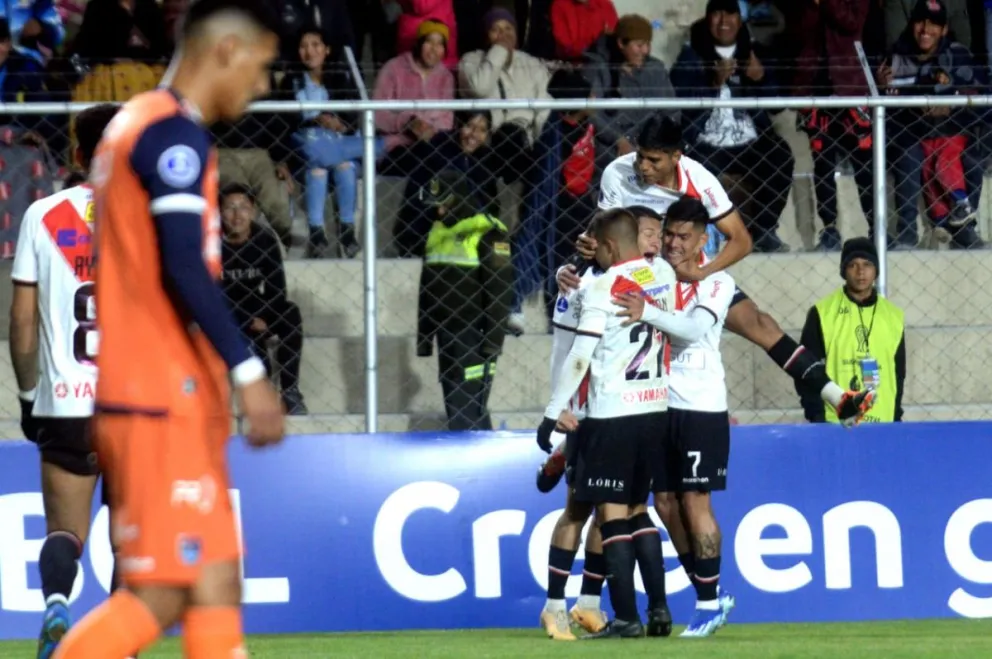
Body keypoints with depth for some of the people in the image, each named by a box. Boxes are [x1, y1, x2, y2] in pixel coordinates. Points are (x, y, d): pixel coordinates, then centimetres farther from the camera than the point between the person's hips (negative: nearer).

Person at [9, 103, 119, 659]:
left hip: (64, 402, 1)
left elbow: (22, 320, 4)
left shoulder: (42, 216, 3)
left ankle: (55, 602, -25)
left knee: (64, 529, 3)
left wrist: (28, 394, 14)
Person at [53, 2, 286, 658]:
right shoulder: (175, 135, -12)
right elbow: (184, 269, -20)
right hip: (163, 403, -10)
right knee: (159, 596, -10)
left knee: (216, 583, 7)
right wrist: (248, 371, -20)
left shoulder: (134, 125, 19)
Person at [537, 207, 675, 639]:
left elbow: (579, 357, -13)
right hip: (655, 409, 7)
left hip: (612, 415, -7)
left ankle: (626, 617, -8)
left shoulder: (604, 288, -10)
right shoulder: (664, 278, 8)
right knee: (637, 510, 18)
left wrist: (553, 413, -8)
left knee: (612, 514, -4)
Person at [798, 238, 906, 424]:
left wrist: (896, 418, 11)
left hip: (882, 424, 4)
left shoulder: (893, 317, 11)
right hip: (834, 425, -4)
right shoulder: (822, 314, 0)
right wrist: (816, 416, -8)